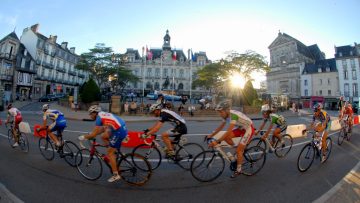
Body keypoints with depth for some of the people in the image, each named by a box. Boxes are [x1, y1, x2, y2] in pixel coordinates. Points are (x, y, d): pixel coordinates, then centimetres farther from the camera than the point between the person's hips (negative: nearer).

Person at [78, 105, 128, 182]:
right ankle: (113, 154, 23)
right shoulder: (103, 114, 20)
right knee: (103, 137, 23)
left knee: (110, 153, 3)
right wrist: (91, 134, 29)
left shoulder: (99, 118, -6)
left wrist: (84, 137, 9)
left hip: (119, 132, -9)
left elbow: (94, 134, -7)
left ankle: (115, 175, 11)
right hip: (122, 128, 9)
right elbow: (103, 129, 29)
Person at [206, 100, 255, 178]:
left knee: (238, 150, -10)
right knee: (226, 137, -10)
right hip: (241, 128, 8)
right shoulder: (226, 115, -9)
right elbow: (220, 127, 1)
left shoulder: (233, 115, -35)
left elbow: (228, 132, -41)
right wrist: (211, 135, -4)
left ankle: (238, 170, 10)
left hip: (248, 129, -8)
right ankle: (240, 150, 13)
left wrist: (217, 141, -42)